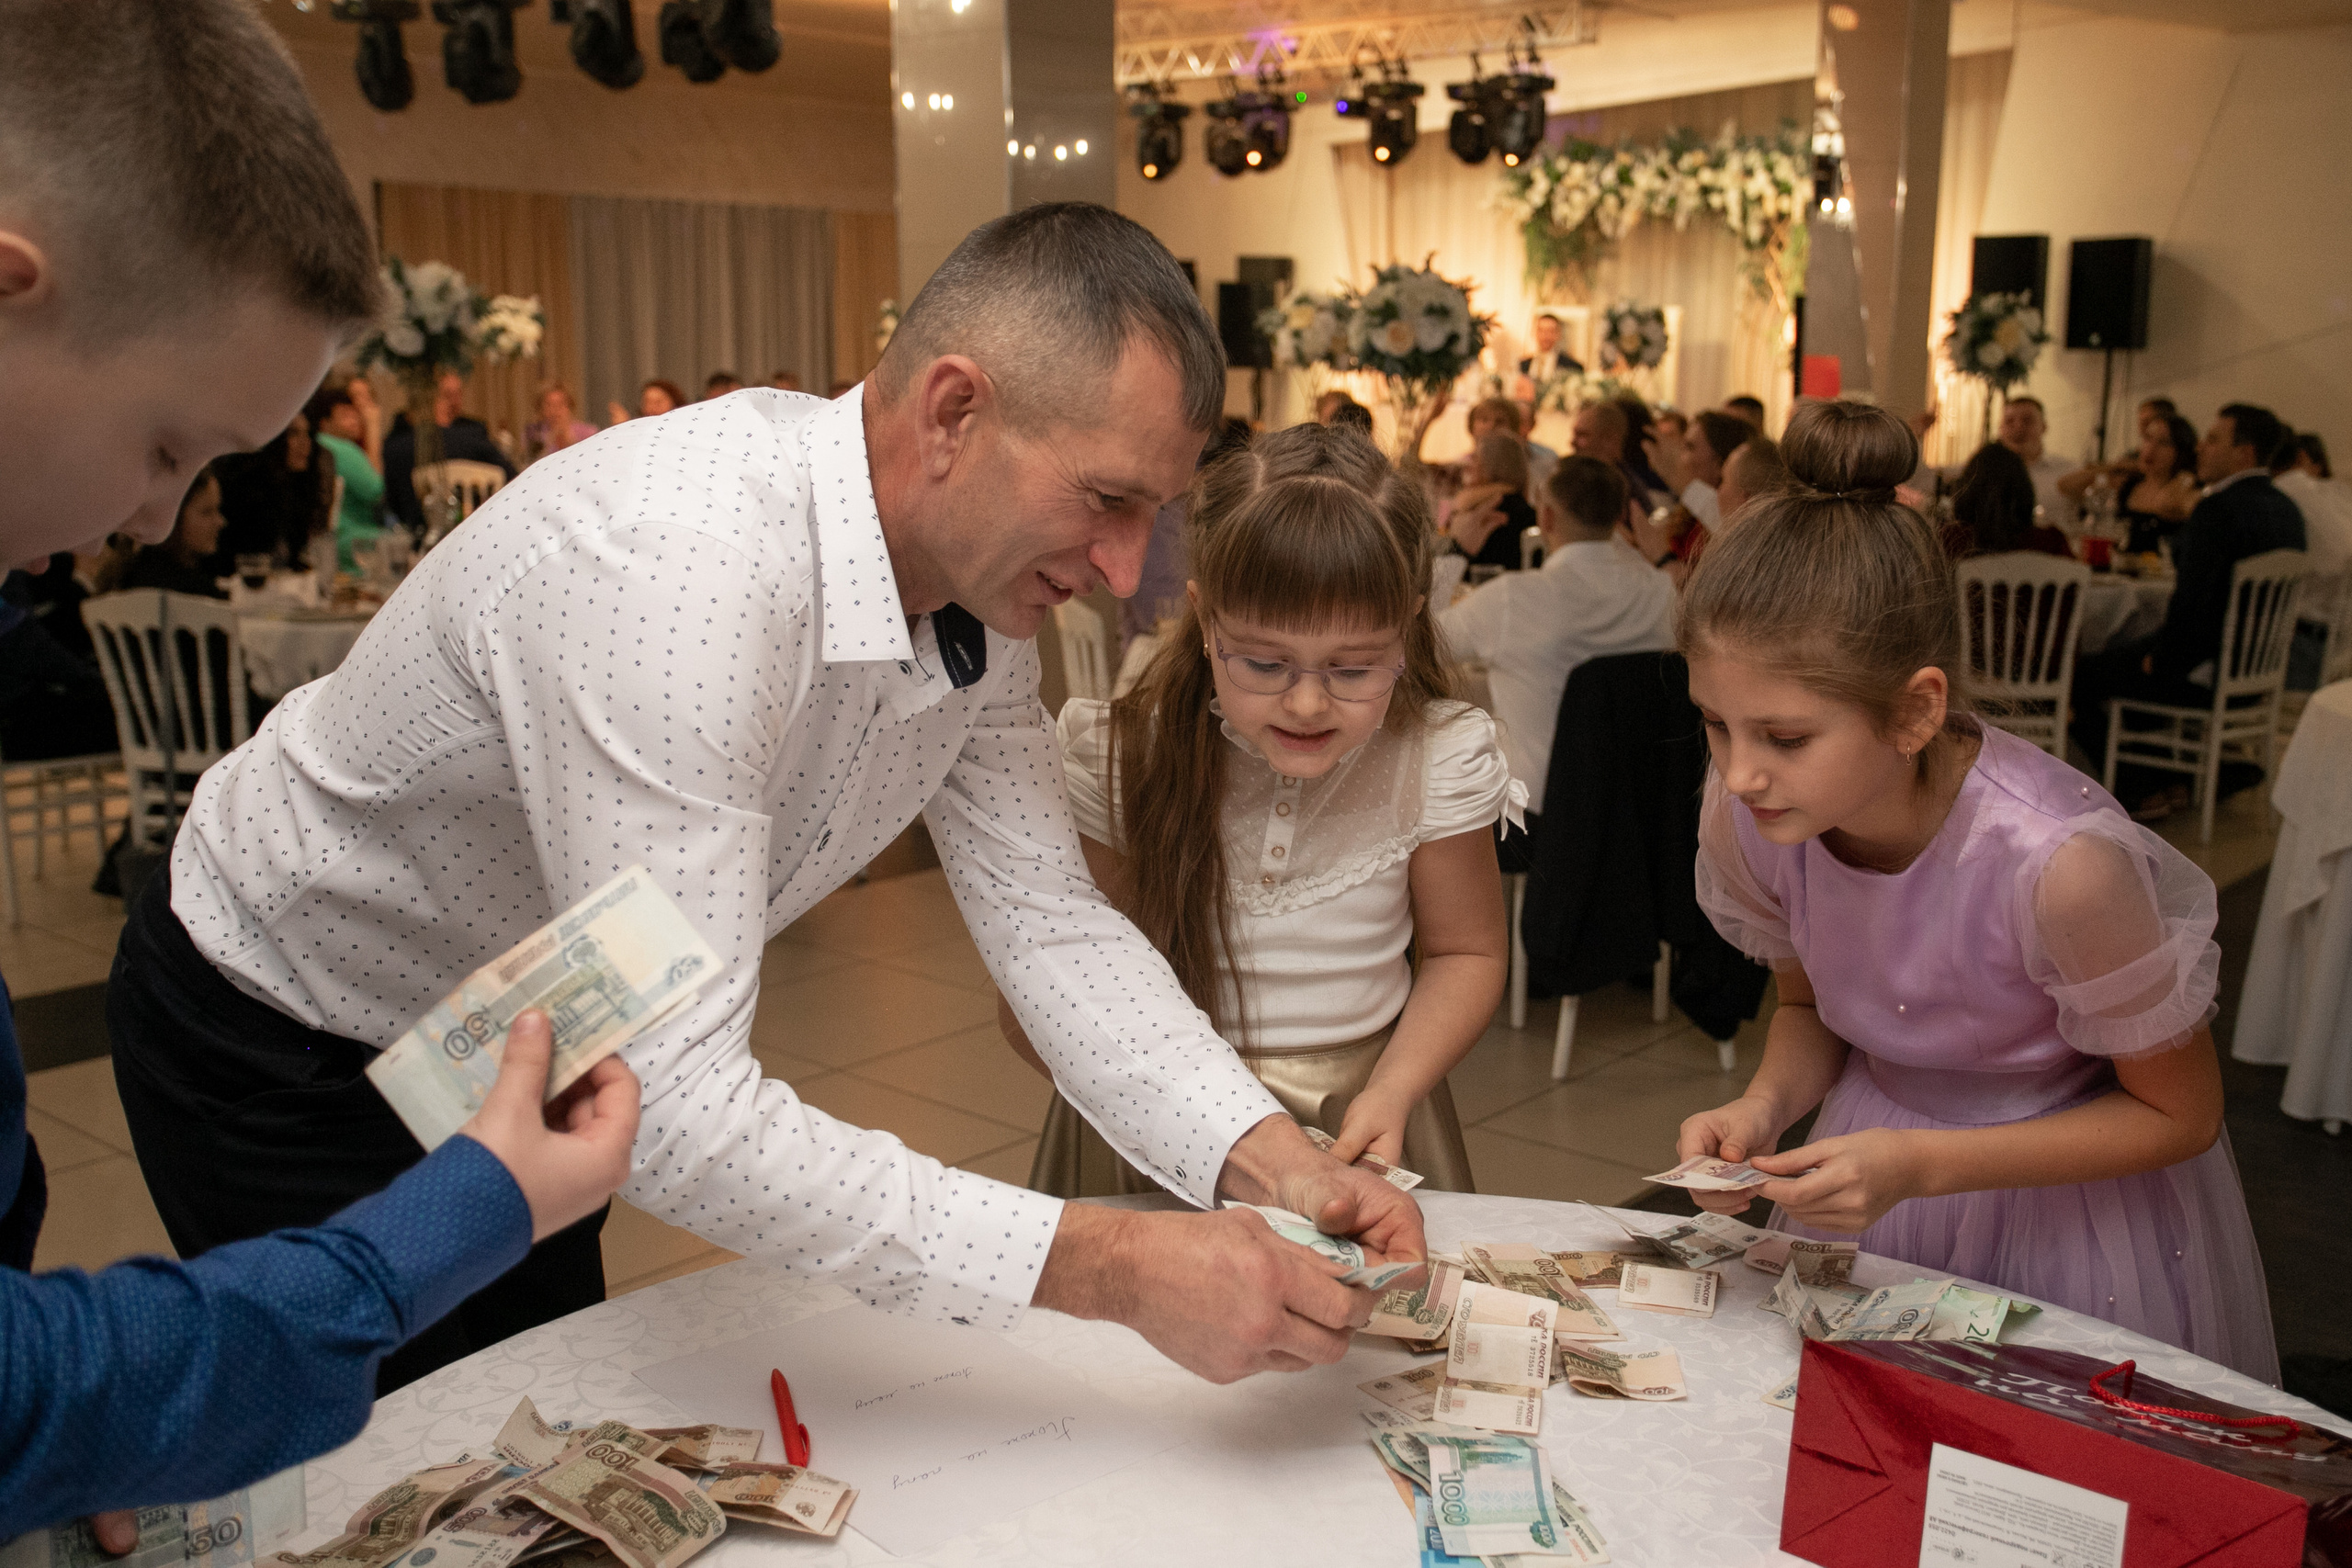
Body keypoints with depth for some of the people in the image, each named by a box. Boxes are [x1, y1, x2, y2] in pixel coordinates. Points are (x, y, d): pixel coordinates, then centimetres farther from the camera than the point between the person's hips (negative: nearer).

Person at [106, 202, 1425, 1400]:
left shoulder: (984, 586, -14)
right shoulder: (678, 568, -41)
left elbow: (1049, 921, -11)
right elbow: (676, 1114, -43)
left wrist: (1266, 1153, -26)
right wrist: (1111, 1269, -44)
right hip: (288, 1048, -7)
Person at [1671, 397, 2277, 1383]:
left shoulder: (2057, 860, -35)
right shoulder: (1741, 814, -21)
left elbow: (2178, 1114, -17)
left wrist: (1917, 1168, -28)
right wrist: (1764, 1108, -20)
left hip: (2070, 1178, -3)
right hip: (1881, 1150, 4)